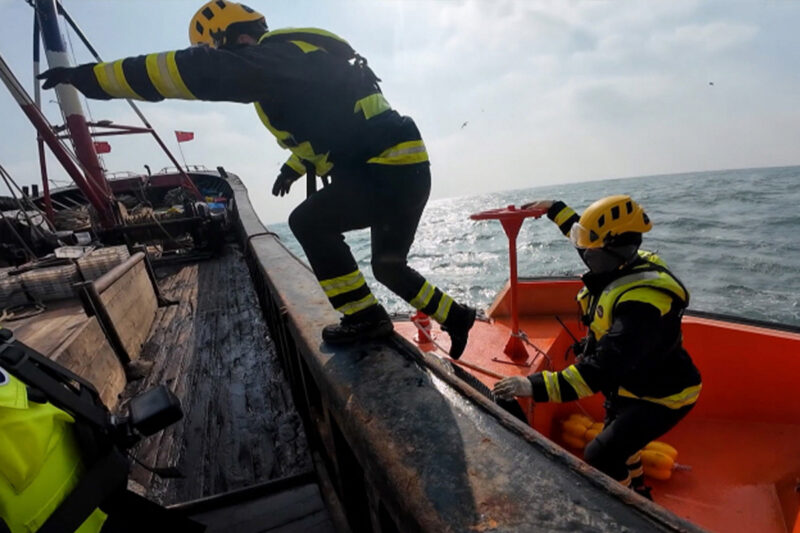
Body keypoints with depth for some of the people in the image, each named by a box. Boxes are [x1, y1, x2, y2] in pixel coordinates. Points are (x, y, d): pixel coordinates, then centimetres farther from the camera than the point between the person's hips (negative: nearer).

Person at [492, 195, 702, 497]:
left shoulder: (641, 303, -39)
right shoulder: (623, 266, -12)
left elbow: (603, 370, -45)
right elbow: (587, 235, 10)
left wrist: (536, 386, -50)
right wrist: (554, 209, 15)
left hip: (659, 396, -9)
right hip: (632, 383, 9)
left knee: (600, 459, -12)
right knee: (616, 437, 28)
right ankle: (637, 494, 56)